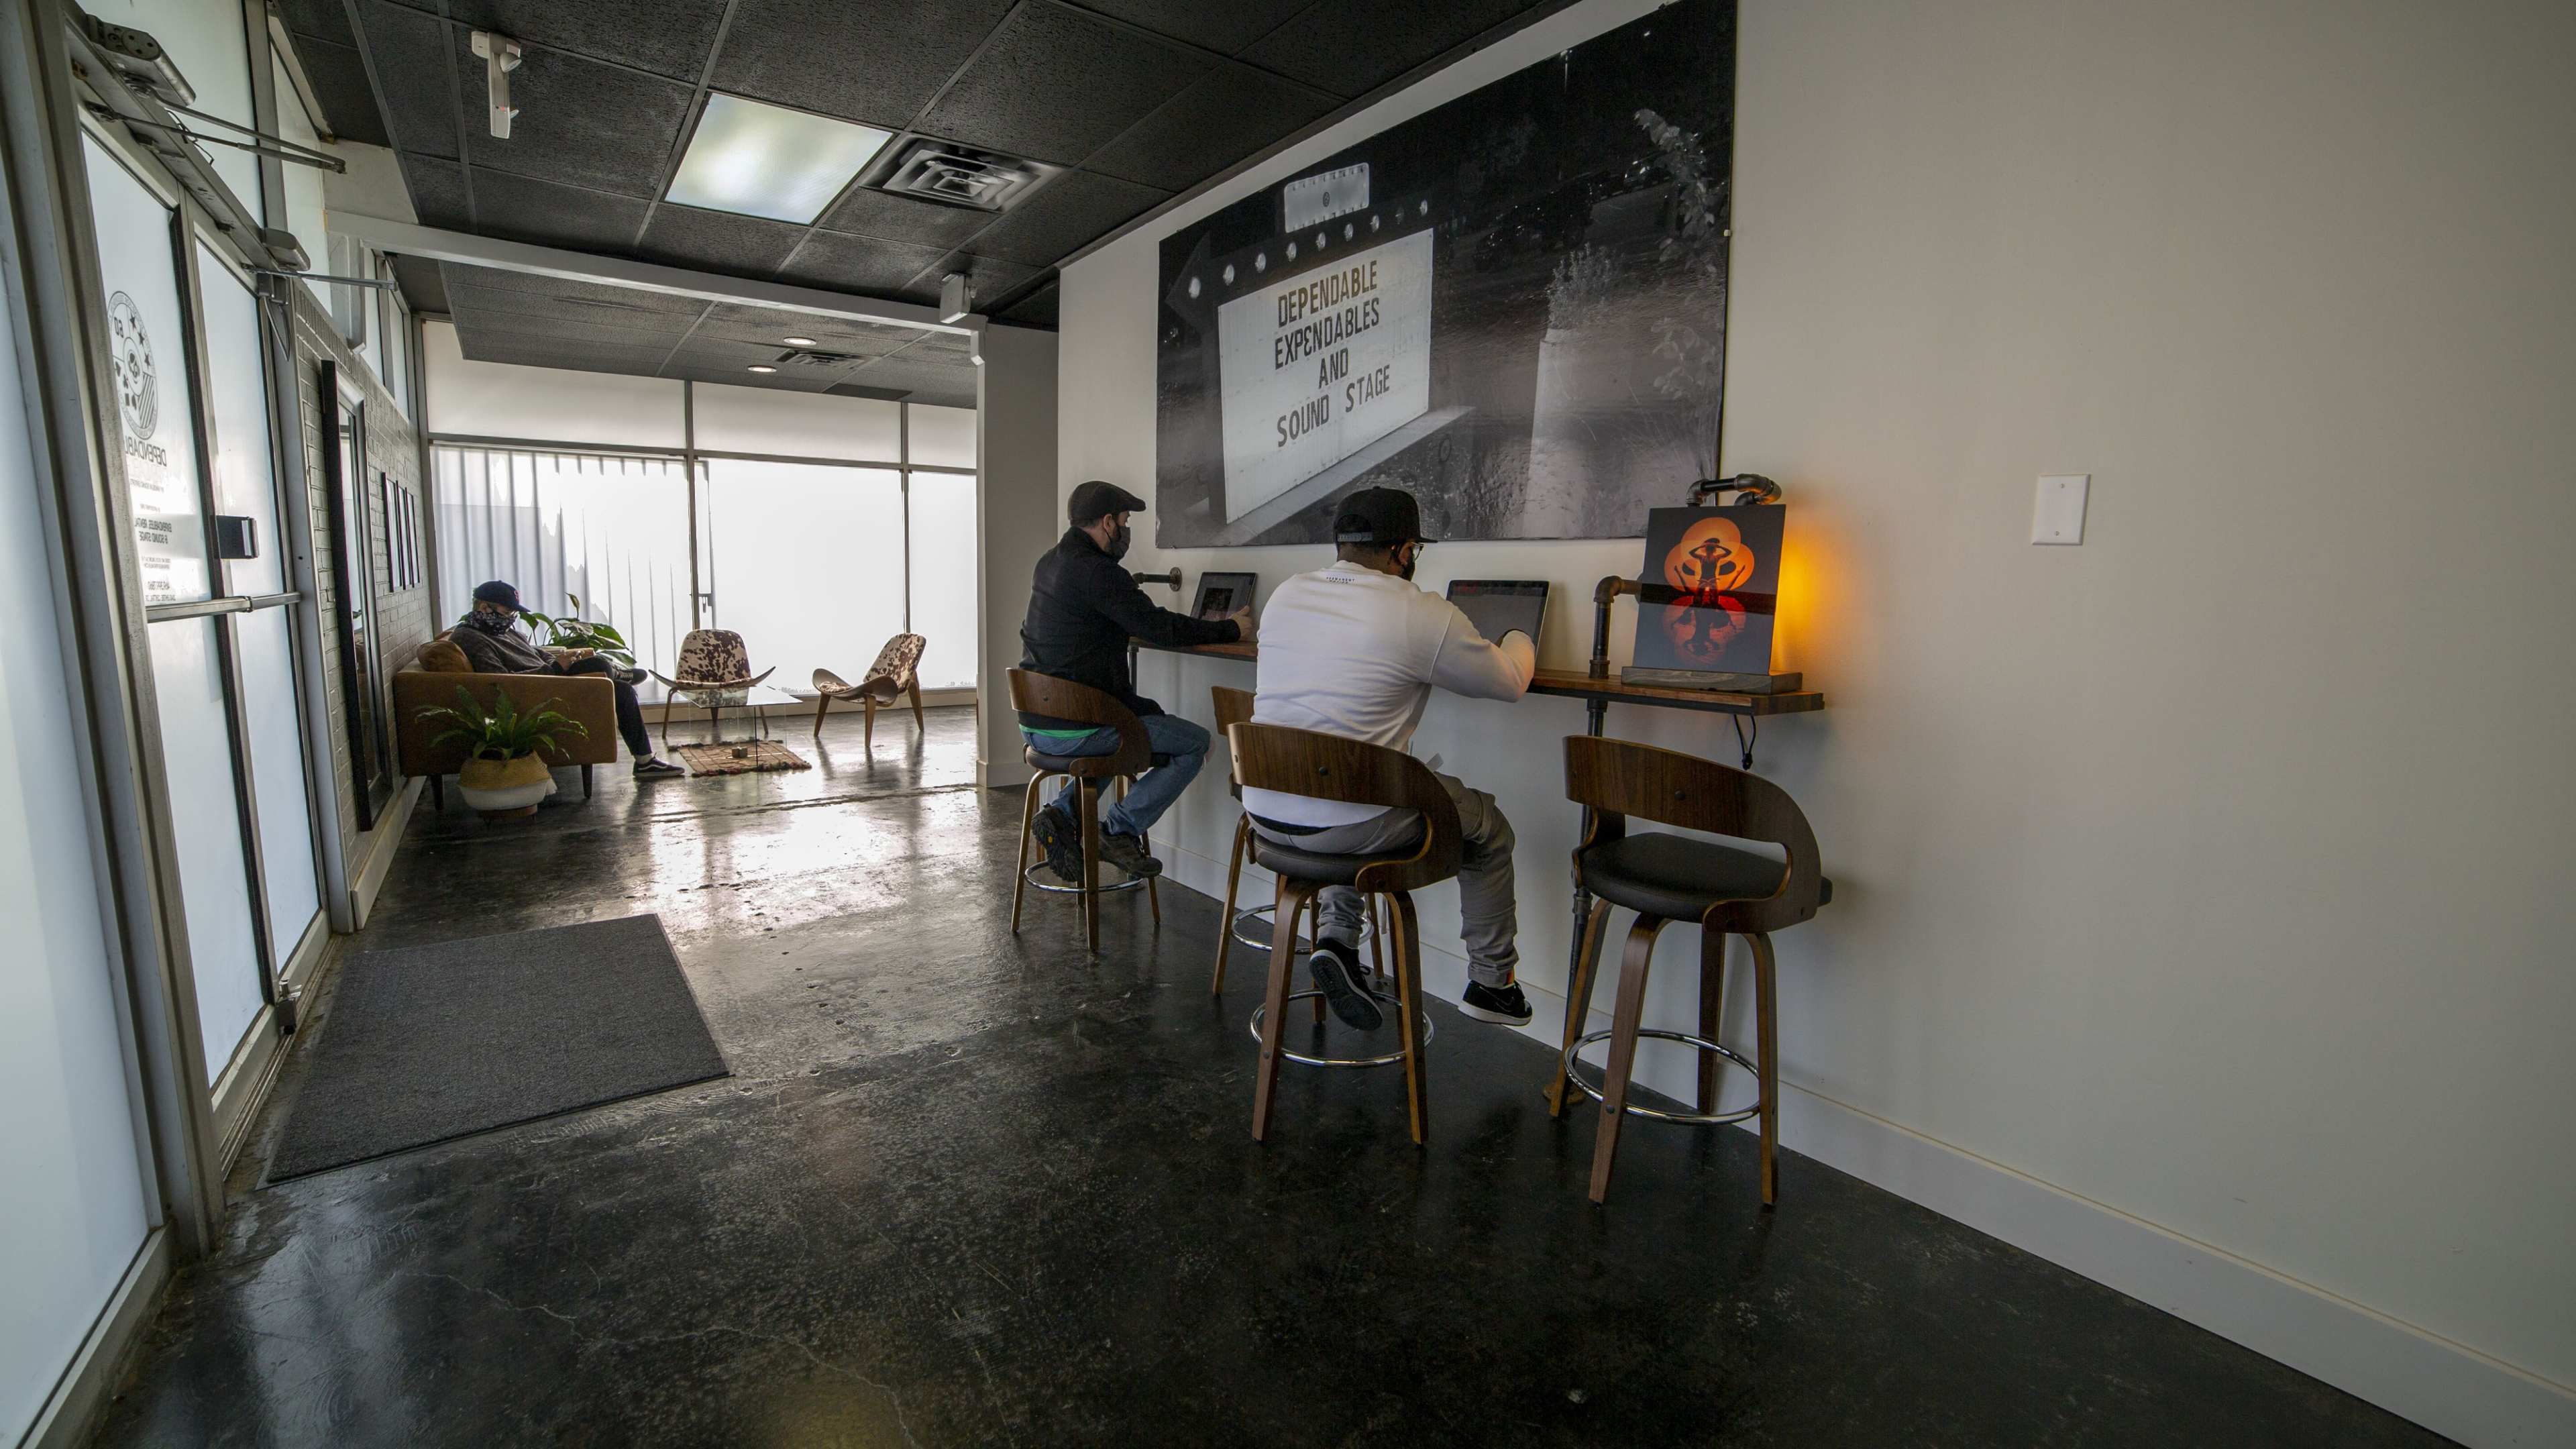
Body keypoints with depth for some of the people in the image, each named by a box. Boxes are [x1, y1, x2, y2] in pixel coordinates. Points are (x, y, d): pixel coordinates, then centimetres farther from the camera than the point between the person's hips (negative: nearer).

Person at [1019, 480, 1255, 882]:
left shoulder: (1049, 562, 13)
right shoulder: (1096, 572, -17)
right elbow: (1158, 627, -16)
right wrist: (1229, 629, -5)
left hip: (1034, 723, 10)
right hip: (1074, 730, -10)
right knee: (1195, 742, -1)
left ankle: (1063, 814, 18)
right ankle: (1120, 829, -2)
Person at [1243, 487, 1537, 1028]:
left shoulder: (1285, 594, 7)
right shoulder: (1423, 615, -11)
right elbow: (1509, 682, 4)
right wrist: (1519, 640, 26)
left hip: (1263, 811, 6)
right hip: (1350, 824, -6)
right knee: (1489, 828, 19)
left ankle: (1336, 939, 23)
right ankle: (1491, 984, 33)